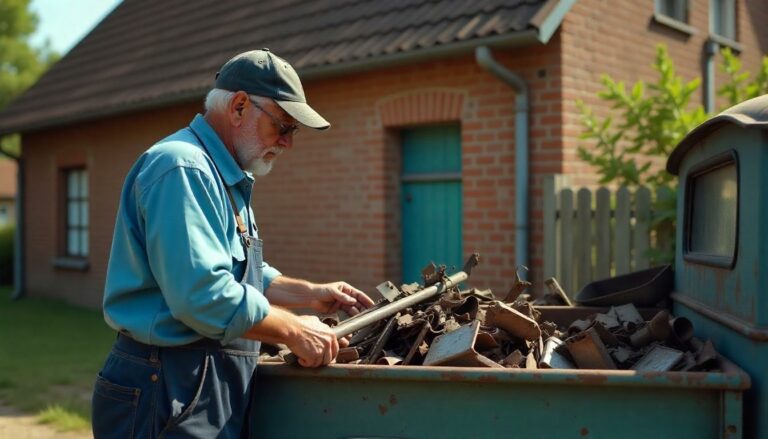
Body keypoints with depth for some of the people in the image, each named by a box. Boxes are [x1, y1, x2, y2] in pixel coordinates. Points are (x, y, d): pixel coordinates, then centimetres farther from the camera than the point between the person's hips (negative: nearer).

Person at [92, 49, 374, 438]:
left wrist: (309, 294, 12)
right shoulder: (183, 169, -18)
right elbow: (203, 295, -26)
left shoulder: (226, 177, 16)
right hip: (169, 389, -10)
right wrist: (294, 332, -16)